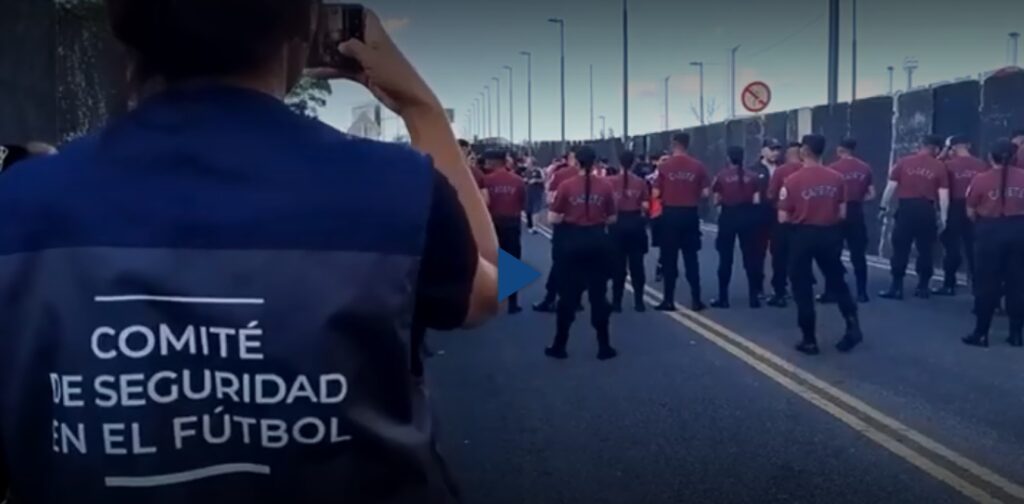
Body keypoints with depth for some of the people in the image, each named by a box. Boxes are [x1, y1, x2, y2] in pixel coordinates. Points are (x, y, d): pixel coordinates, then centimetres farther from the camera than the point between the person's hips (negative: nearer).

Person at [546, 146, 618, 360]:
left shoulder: (566, 186, -7)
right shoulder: (605, 186, -3)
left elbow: (554, 218, -7)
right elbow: (612, 219, 2)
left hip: (573, 241, -1)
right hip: (598, 240, 1)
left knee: (569, 294, 9)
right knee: (598, 293, 9)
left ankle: (560, 346, 14)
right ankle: (604, 346, 12)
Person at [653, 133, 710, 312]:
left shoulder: (664, 166, -6)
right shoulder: (698, 166, -1)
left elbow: (656, 193, -7)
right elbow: (705, 193, -3)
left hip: (670, 214, -2)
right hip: (690, 214, 2)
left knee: (669, 258, 5)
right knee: (691, 258, 8)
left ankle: (669, 300, 6)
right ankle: (696, 299, 7)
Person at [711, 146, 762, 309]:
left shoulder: (722, 176, -3)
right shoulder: (752, 176, 1)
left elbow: (716, 201, -2)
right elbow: (756, 200, -2)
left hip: (728, 216, -1)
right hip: (748, 215, 2)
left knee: (725, 258, 5)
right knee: (750, 257, 8)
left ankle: (723, 298, 6)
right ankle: (754, 297, 8)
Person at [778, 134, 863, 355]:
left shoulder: (793, 180, -14)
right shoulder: (837, 178, -3)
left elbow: (783, 218, -11)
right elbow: (842, 214, 1)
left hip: (803, 235, -3)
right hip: (830, 234, 3)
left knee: (803, 288, 7)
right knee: (837, 281, 19)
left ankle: (810, 340, 10)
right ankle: (853, 327, 11)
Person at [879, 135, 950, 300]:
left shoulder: (904, 162, 2)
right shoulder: (939, 166, 2)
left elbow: (891, 186, 1)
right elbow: (943, 195, -1)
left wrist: (884, 207, 9)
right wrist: (943, 217, 4)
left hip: (906, 208, 0)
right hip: (926, 210, 0)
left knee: (900, 249, 3)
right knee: (925, 250, 11)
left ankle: (896, 288, 3)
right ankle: (923, 287, 16)